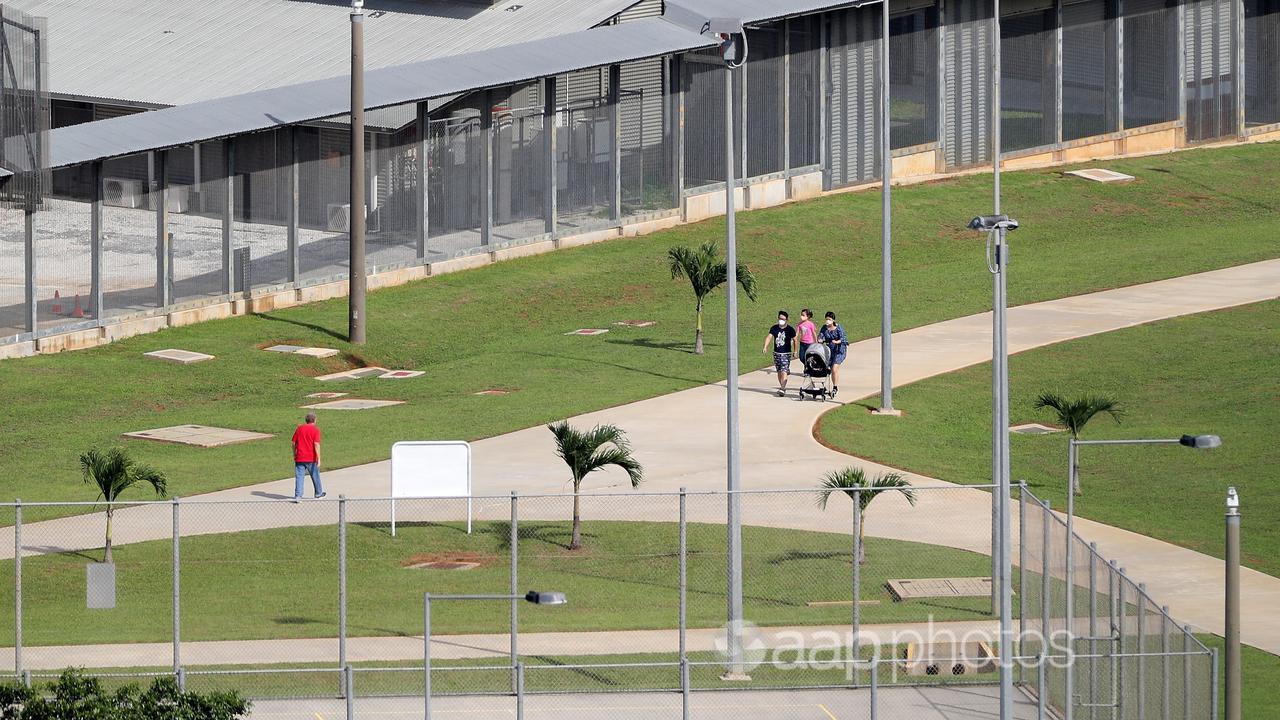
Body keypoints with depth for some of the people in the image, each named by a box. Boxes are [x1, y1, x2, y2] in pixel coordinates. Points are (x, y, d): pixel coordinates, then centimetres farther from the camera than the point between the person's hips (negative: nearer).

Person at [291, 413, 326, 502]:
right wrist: (318, 458, -14)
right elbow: (316, 444, -15)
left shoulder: (299, 428, 5)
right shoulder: (315, 430, -7)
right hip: (311, 458, -2)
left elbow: (294, 443, 9)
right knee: (315, 476, 16)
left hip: (300, 458, 2)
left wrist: (294, 455, 20)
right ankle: (318, 493, 32)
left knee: (299, 477, 1)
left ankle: (298, 496, -9)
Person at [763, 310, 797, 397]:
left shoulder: (790, 329, -6)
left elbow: (794, 340, 4)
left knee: (784, 371, -14)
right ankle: (782, 387, 25)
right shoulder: (774, 328, 1)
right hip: (776, 353, 4)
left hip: (786, 353, -4)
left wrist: (794, 351, 7)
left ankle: (782, 388, -22)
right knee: (779, 371, 12)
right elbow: (769, 337, -9)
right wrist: (765, 347, -25)